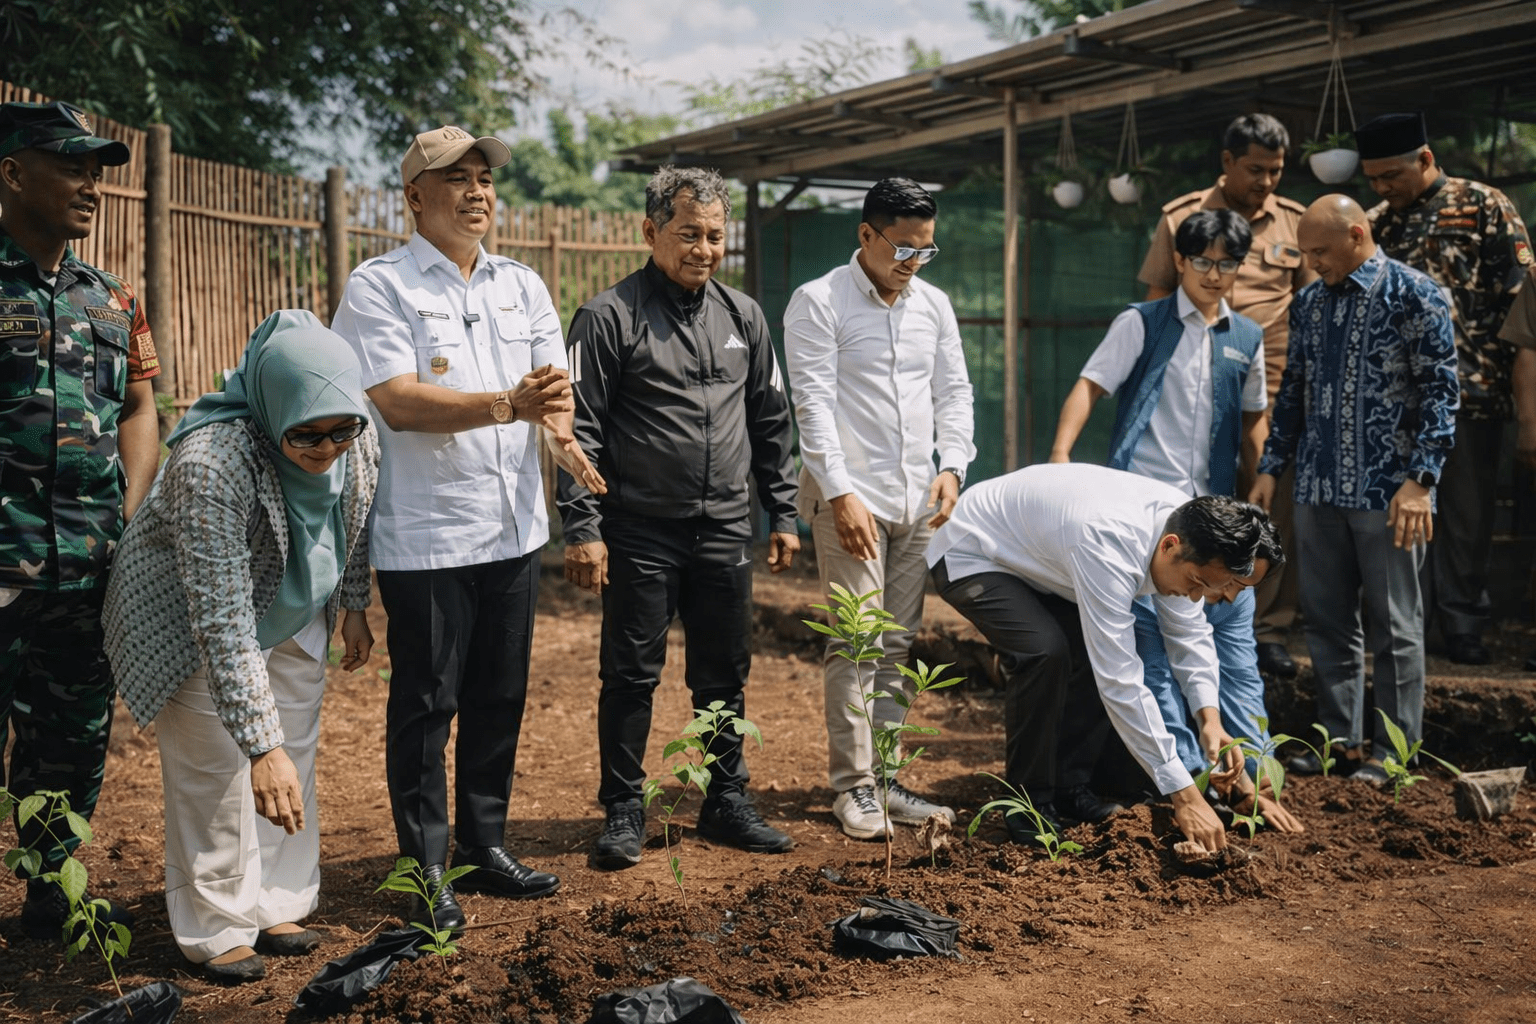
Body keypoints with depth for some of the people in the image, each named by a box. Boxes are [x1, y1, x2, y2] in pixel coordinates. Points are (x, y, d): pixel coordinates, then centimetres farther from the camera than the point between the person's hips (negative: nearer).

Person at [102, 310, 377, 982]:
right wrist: (262, 747, -41)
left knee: (295, 759, 11)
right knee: (218, 775, -2)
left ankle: (276, 907, 27)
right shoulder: (212, 462, -40)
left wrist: (353, 606, 10)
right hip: (190, 621, -6)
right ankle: (216, 930, 16)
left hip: (293, 612, 6)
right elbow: (223, 625, -40)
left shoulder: (355, 437, -21)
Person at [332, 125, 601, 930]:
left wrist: (560, 428, -12)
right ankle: (426, 870, 14)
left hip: (514, 529, 6)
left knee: (500, 699, 14)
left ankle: (485, 846, 28)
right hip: (425, 536, -6)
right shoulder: (379, 286, -6)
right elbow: (398, 402, -16)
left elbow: (554, 378, 10)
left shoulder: (522, 285, 14)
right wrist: (508, 406, -24)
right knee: (426, 705, 2)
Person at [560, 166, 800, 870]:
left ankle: (728, 802, 25)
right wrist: (583, 528, -14)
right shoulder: (609, 317, -5)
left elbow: (770, 422, 17)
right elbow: (579, 429, -8)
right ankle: (623, 812, 15)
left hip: (725, 531, 5)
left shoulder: (743, 316, 11)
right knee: (631, 676, 3)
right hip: (640, 534, -4)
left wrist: (783, 514, 14)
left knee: (725, 676, 12)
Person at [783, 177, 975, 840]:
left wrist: (953, 466, 0)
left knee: (899, 644, 8)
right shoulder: (819, 302, -4)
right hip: (851, 497, -6)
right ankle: (852, 787, 2)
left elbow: (954, 391, 16)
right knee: (856, 642, -6)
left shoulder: (933, 305, 13)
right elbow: (813, 404, -10)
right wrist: (842, 494, -16)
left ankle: (883, 779, 15)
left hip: (919, 500, 6)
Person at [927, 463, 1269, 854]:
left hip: (1034, 555, 8)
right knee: (1046, 651, -29)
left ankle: (1068, 786, 16)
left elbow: (1190, 632, -2)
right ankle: (1030, 803, -10)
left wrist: (1210, 718, -18)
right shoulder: (1111, 547, -41)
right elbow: (1121, 684, -40)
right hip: (970, 556, -8)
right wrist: (1184, 795, -37)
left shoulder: (1184, 529, -16)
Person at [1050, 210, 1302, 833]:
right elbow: (1090, 386, -5)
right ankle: (1191, 775, 2)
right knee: (1156, 645, -4)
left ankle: (1252, 777, 13)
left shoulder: (1247, 339, 14)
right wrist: (1060, 453, -19)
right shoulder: (1142, 324, 2)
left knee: (1235, 643, 5)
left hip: (1216, 509, 4)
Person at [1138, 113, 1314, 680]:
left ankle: (1269, 629, 11)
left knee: (1274, 510, 2)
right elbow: (1156, 304, 7)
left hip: (1272, 392, 1)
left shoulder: (1295, 222, 9)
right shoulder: (1180, 218, 4)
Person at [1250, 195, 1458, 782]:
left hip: (1387, 491, -6)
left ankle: (1394, 752, 11)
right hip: (1318, 490, 6)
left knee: (1393, 624, 2)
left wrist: (1419, 480, -16)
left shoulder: (1413, 295, -6)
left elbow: (1440, 390, -9)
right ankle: (1340, 739, 22)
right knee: (1327, 620, 11)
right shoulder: (1308, 303, 12)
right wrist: (1270, 468, 14)